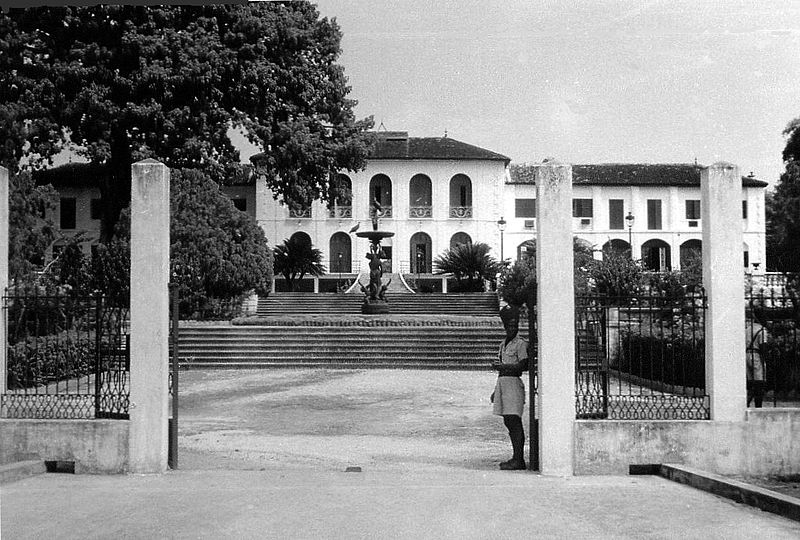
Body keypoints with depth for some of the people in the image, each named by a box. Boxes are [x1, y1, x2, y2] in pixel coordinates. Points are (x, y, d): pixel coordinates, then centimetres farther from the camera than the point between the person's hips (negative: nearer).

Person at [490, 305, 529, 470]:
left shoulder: (521, 344, -5)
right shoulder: (503, 344, 19)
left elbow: (522, 365, -16)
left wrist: (501, 366, -15)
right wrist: (496, 390, 23)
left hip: (514, 382, -8)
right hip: (502, 382, 8)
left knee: (514, 421, -10)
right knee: (508, 422, 9)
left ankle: (518, 460, -9)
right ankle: (517, 458, 15)